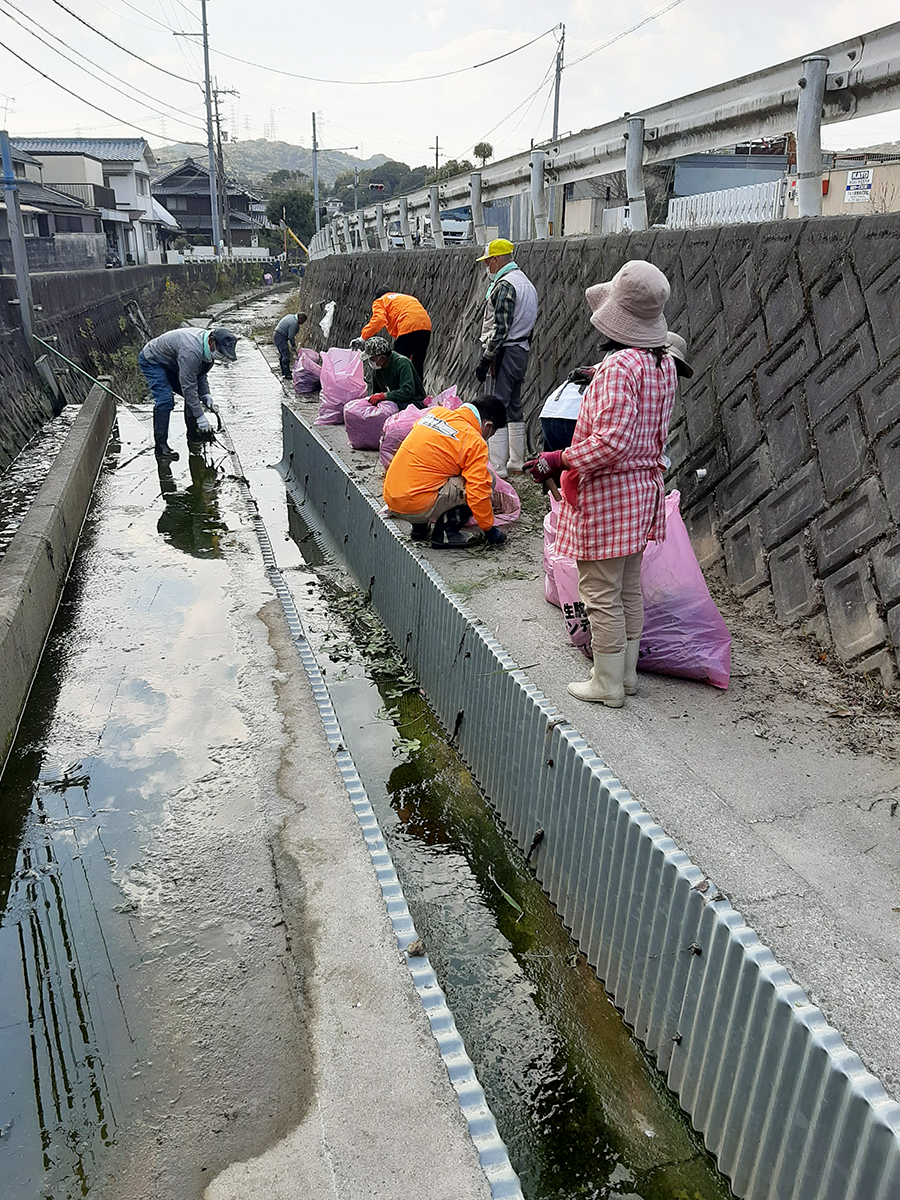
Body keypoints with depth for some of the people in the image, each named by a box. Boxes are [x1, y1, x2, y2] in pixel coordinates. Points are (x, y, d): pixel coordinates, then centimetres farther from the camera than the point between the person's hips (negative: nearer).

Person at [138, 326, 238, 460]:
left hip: (170, 363, 9)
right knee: (165, 399, -24)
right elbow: (188, 387, -36)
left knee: (194, 395, 5)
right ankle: (160, 445, -21)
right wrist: (200, 416, -33)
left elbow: (201, 374, 5)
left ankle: (193, 433, 19)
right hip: (151, 361, -9)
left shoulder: (208, 348, -10)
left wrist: (205, 395, -10)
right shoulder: (190, 352, -39)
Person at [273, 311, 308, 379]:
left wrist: (294, 337, 16)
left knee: (282, 354, 20)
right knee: (286, 355, -10)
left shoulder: (291, 316, 8)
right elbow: (290, 337, -19)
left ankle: (284, 371, 31)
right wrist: (293, 345, -6)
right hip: (280, 338, -11)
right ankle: (287, 374, -9)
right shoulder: (294, 323, -22)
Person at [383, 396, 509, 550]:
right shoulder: (475, 442, -8)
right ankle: (445, 534, 1)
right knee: (486, 478, 0)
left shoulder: (437, 412, 11)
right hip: (417, 507, -8)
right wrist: (489, 529, 5)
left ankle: (419, 527, 22)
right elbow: (478, 492, -9)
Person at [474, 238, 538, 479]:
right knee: (515, 409, 15)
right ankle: (516, 462, 21)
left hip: (504, 353, -10)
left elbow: (500, 329, -21)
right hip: (521, 351, 10)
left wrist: (485, 359, -19)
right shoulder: (526, 283, 17)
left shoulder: (505, 285, -14)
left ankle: (497, 468, -9)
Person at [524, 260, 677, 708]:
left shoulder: (619, 367, -22)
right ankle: (627, 674, 31)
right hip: (642, 487, 9)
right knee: (629, 590, 18)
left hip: (606, 494, -9)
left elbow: (611, 441, -28)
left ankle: (607, 685, 15)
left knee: (602, 595, 3)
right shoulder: (664, 363, 6)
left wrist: (559, 460, -19)